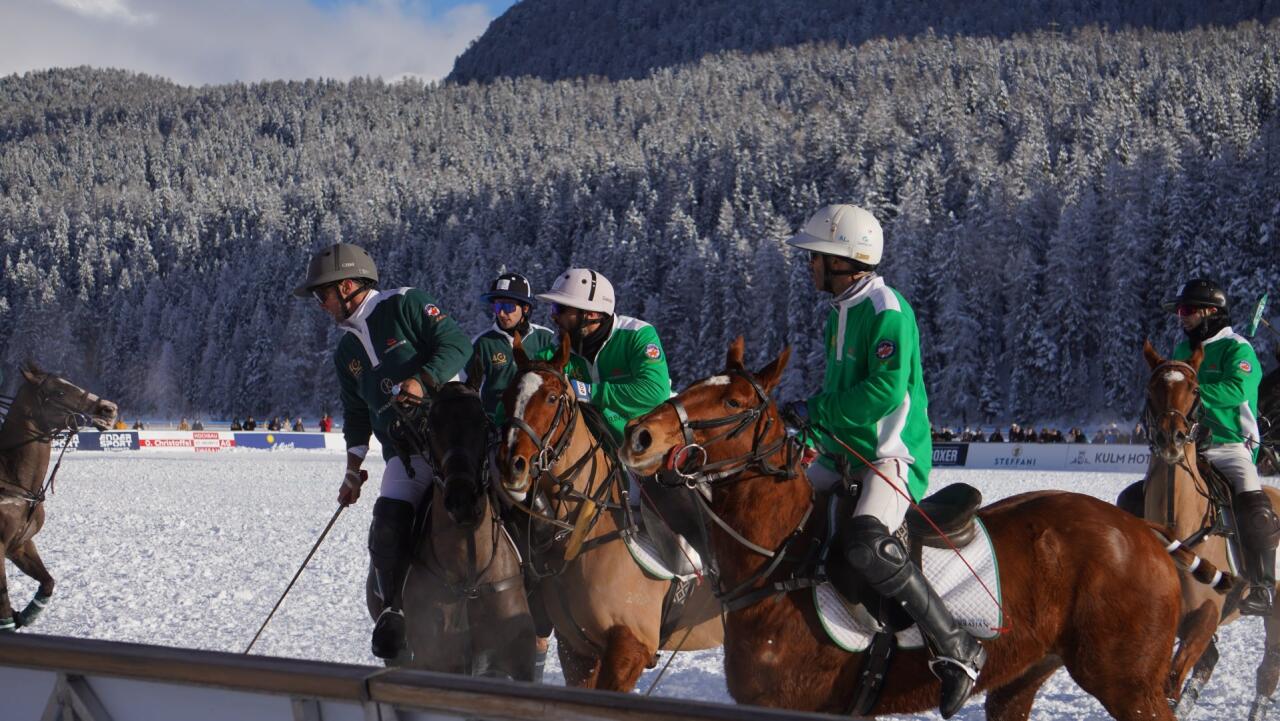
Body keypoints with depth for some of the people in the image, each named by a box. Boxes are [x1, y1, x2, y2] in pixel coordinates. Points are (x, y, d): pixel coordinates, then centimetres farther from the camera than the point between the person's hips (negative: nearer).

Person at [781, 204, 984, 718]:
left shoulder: (887, 311, -15)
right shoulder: (840, 311, 15)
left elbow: (885, 392, -24)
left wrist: (815, 413, -18)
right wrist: (811, 413, 6)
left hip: (894, 454, -10)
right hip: (844, 453, 10)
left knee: (865, 543, -31)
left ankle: (958, 651, -24)